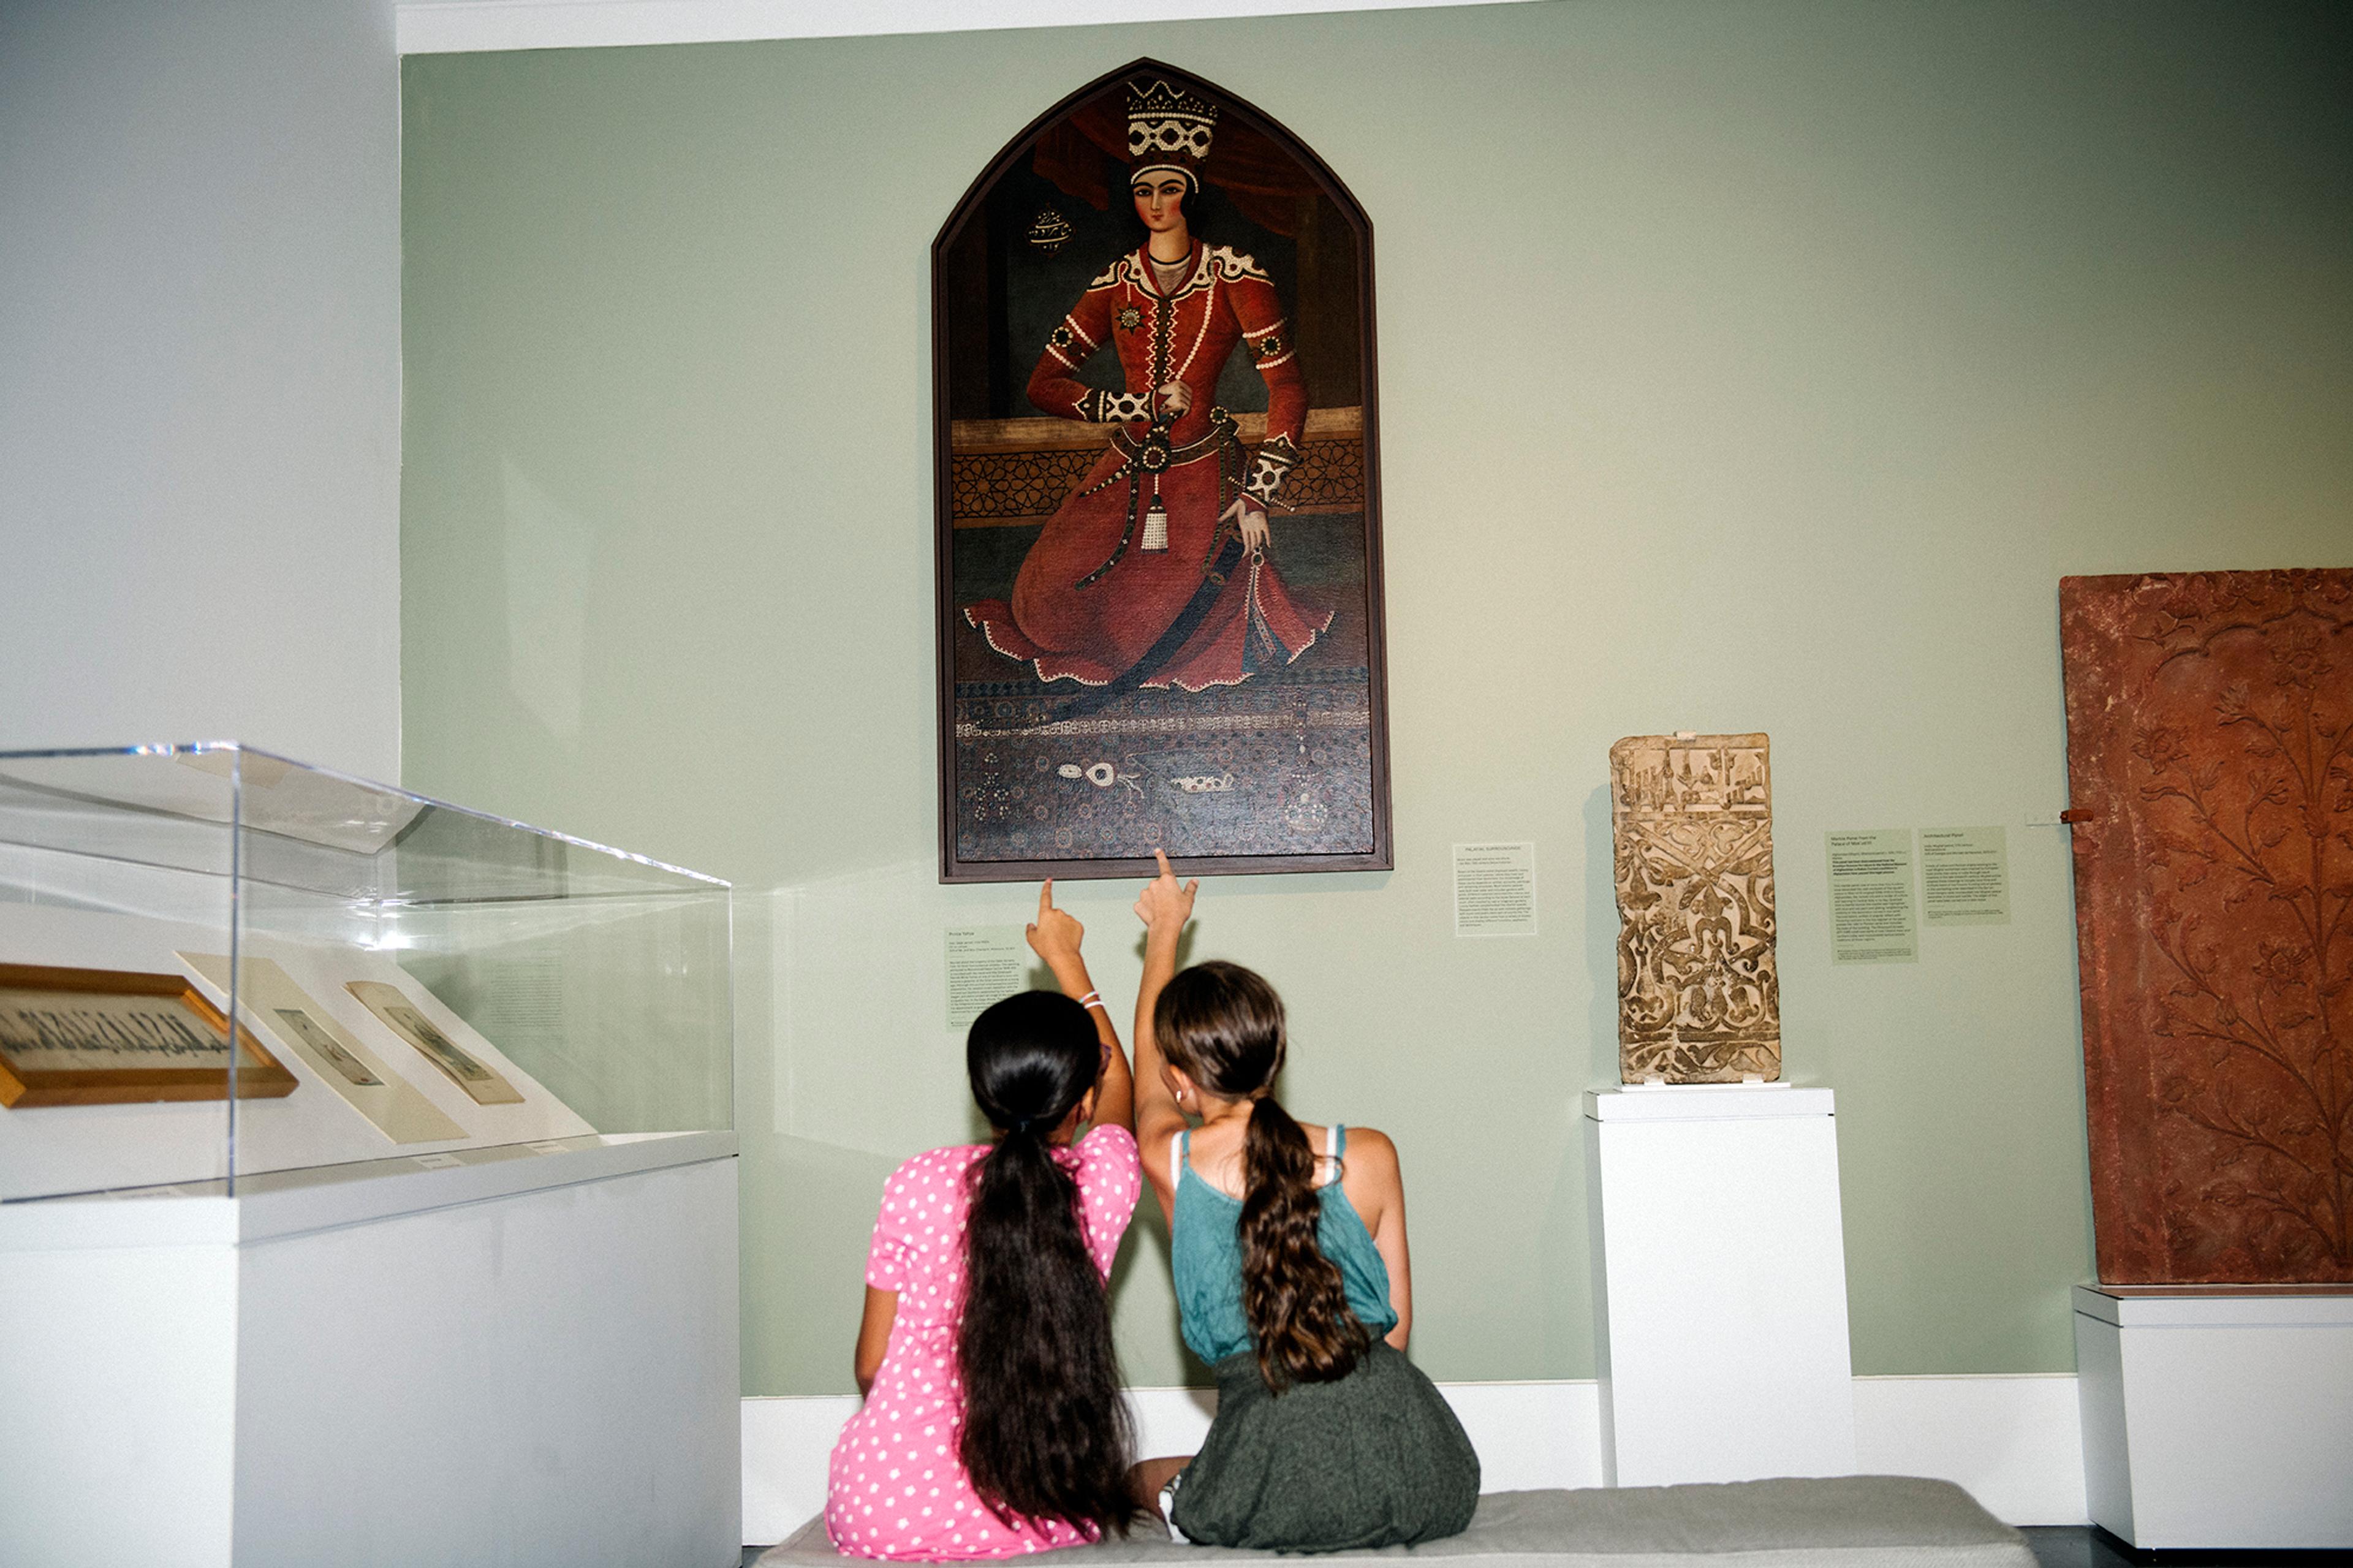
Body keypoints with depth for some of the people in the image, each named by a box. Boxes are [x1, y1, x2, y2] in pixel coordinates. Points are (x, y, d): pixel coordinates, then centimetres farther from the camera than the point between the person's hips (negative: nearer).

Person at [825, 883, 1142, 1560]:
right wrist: (1066, 958, 32)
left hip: (883, 1515, 0)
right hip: (1046, 1520, 0)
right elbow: (1119, 1081, 19)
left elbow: (871, 1365, 2)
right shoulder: (1105, 1179, -5)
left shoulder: (918, 1185, -8)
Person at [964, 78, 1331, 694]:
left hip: (1207, 479, -3)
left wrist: (1258, 494, -11)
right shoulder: (1115, 284, 4)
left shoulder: (1235, 275, -6)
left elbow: (1287, 389, -6)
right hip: (1126, 475, 3)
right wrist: (1142, 405, -8)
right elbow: (1046, 383, 3)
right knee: (1046, 616, -7)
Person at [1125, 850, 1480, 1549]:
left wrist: (1164, 932, 39)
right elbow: (1396, 1324, 8)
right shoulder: (1369, 1156, -1)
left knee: (1142, 1479, 29)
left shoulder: (1169, 1162, -1)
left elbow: (1144, 1054, 23)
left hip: (1284, 1494, -4)